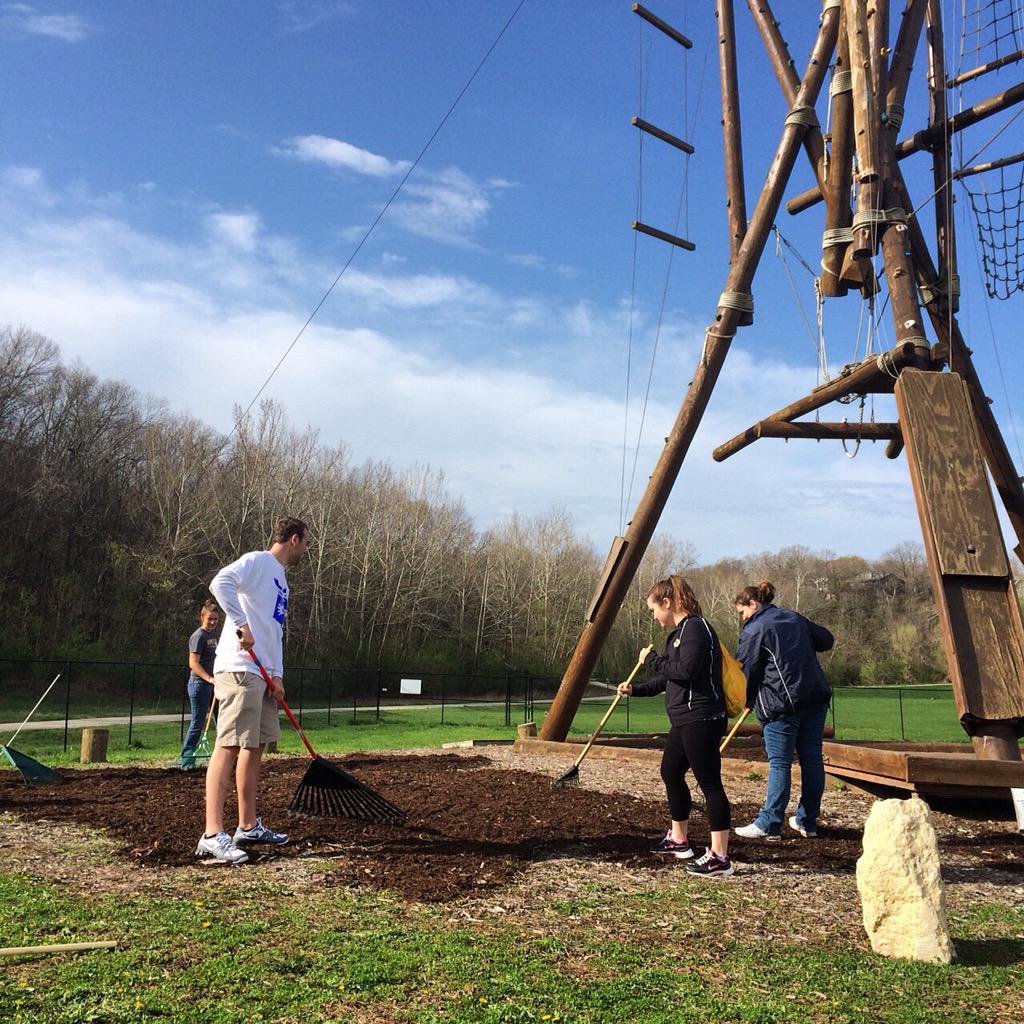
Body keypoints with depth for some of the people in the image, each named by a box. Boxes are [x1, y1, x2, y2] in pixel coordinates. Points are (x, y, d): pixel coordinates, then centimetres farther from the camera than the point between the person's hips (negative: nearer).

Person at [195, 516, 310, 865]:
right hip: (240, 669, -10)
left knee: (254, 746, 13)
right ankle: (212, 835, -14)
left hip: (262, 674, 10)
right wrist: (241, 624, -26)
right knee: (229, 745, -13)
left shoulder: (280, 580, 23)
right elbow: (221, 582, -24)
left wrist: (277, 675, 9)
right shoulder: (257, 561, -4)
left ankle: (248, 826, 21)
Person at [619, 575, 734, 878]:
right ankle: (679, 839, 37)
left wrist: (652, 659, -13)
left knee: (709, 783, -6)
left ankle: (720, 857, -1)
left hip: (701, 719, -11)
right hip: (685, 721, 11)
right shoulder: (679, 632, 16)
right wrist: (635, 689, 21)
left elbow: (685, 671, -25)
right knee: (671, 773, 21)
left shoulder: (695, 628, -14)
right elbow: (667, 679, 24)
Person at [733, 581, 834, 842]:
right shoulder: (795, 618, 15)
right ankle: (807, 822, 18)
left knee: (779, 763, -4)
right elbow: (826, 639, 23)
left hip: (782, 703, -7)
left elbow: (747, 670, -2)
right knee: (812, 759, 9)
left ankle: (769, 825, -2)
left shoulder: (755, 629, -5)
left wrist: (747, 700, 12)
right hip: (816, 698, 7)